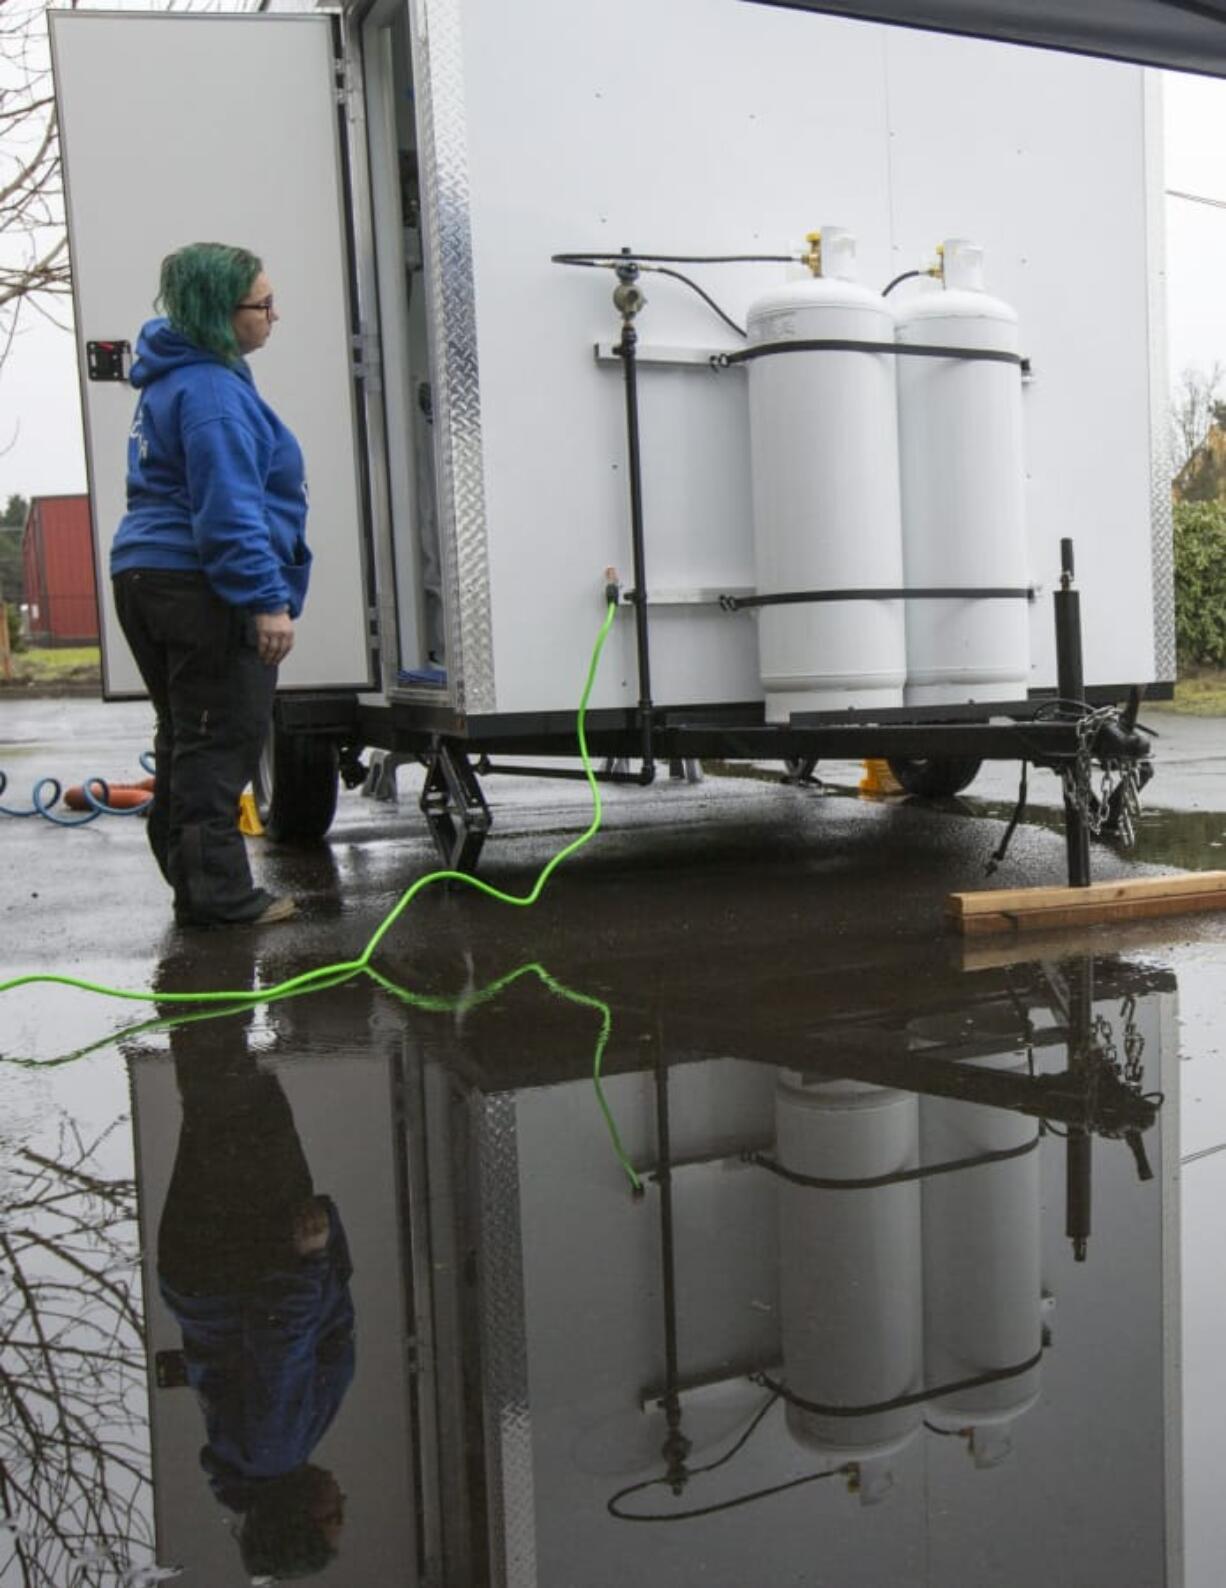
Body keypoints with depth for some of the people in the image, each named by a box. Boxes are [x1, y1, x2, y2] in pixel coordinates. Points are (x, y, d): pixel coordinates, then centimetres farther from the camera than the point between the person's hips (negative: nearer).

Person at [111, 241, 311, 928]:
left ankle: (195, 881, 24)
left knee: (189, 738, 15)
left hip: (150, 579, 11)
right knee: (222, 743, -4)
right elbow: (227, 510, -23)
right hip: (202, 588, -11)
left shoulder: (177, 377, 18)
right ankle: (217, 893, 1)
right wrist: (267, 599, -24)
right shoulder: (211, 391, -16)